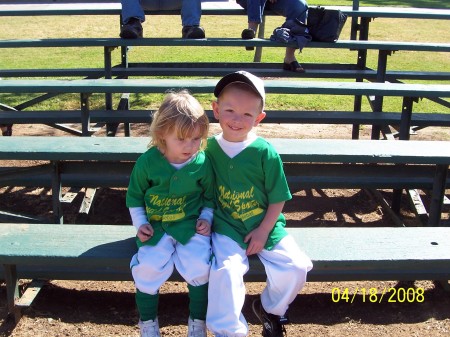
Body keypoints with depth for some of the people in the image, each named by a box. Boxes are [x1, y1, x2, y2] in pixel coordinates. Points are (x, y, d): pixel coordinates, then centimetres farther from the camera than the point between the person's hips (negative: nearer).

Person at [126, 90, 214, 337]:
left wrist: (206, 218, -4)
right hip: (155, 227, 0)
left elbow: (209, 196, 10)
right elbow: (134, 197, 6)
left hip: (190, 225, 0)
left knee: (198, 266, -23)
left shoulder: (202, 163, -7)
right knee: (148, 266, -21)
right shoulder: (147, 162, -8)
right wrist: (140, 224, -3)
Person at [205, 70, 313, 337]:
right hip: (226, 227, 0)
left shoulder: (265, 152, -10)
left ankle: (270, 309, 19)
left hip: (265, 225, 0)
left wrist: (263, 231, -9)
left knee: (294, 268, -13)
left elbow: (277, 198, -5)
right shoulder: (210, 148, -3)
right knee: (225, 270, -25)